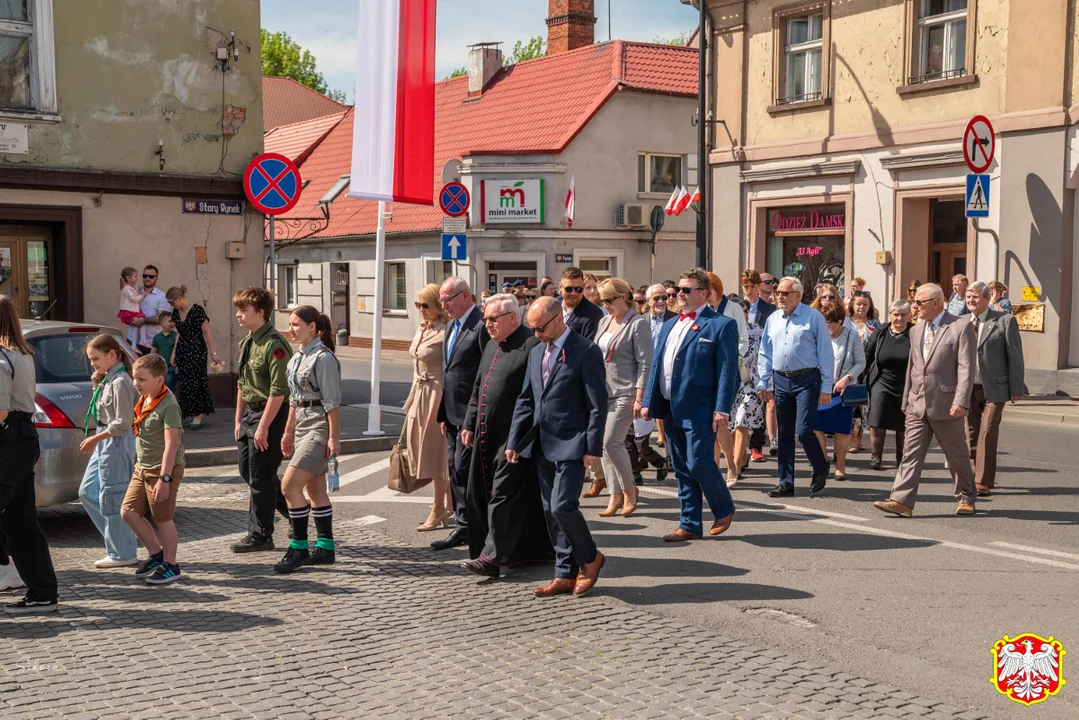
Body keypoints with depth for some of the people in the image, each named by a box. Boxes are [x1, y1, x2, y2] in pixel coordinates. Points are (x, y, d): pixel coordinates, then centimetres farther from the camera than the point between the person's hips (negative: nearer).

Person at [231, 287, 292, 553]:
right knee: (246, 470, 17)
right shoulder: (246, 342, 11)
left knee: (260, 477, -2)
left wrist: (263, 427, -22)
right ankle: (295, 511, 31)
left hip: (270, 414, -10)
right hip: (250, 412, 10)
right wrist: (239, 419, 17)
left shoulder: (275, 345, -19)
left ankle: (260, 536, 11)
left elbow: (278, 391, -22)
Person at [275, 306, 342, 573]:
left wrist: (334, 437, -18)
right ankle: (325, 548, 19)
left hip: (319, 426, -9)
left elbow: (332, 401, -16)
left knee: (289, 485, -13)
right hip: (302, 426, 9)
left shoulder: (323, 358, -14)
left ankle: (299, 548, -4)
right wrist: (289, 432, 20)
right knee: (314, 489, 12)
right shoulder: (297, 357, 13)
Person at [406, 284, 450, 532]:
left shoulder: (445, 332, -15)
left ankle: (438, 510, 8)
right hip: (419, 393, 9)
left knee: (435, 450, -2)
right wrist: (413, 398, 18)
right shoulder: (421, 329, 11)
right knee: (424, 449, 13)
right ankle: (451, 503, 24)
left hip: (438, 394, -9)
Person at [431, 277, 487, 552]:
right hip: (453, 413, 10)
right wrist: (443, 412, 18)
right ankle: (463, 527, 20)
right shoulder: (451, 326, 16)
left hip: (471, 413, -9)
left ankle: (466, 526, 3)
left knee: (464, 468, -8)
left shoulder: (481, 325, -13)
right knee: (455, 470, 12)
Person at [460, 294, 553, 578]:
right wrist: (469, 424, 18)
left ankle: (493, 556, -6)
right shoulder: (492, 345, 16)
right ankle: (536, 549, 24)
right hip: (487, 435, 9)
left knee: (504, 494, -8)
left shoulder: (531, 345, -14)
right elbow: (477, 389, 22)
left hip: (515, 436, -9)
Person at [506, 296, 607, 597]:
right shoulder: (536, 352, 12)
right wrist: (514, 442, 9)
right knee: (551, 511, 9)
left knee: (562, 506, -13)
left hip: (571, 445, -7)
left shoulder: (585, 351, -10)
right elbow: (525, 401, 15)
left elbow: (597, 405, -11)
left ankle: (590, 558, 11)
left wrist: (593, 448, -14)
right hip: (542, 446, 8)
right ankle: (566, 574, 18)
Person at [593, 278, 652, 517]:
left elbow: (645, 364, -12)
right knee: (604, 444, 5)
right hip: (602, 391, 7)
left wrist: (639, 399, -16)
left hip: (625, 393, -7)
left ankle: (629, 489, 7)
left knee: (611, 442, -12)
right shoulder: (604, 322, 11)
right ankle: (616, 495, 14)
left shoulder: (637, 324, -9)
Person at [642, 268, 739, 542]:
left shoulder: (720, 325, -6)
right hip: (671, 408, 7)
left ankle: (724, 509, 17)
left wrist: (722, 409, -18)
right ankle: (690, 525, 20)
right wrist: (648, 401, 10)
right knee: (682, 469, 11)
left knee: (699, 463, -8)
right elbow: (656, 364, 17)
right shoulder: (670, 325, 16)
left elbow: (728, 371, -11)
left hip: (699, 410, -7)